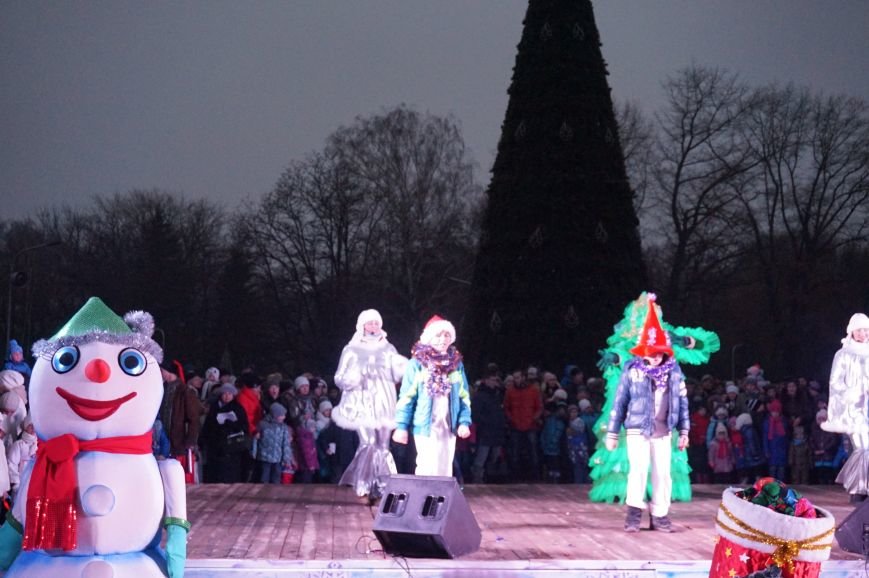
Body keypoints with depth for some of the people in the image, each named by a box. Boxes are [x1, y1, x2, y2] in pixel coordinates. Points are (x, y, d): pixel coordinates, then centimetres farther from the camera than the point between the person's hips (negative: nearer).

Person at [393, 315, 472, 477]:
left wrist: (464, 421, -2)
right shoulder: (417, 364, -3)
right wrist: (401, 425, -9)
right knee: (428, 471, -8)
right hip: (426, 426, -4)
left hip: (449, 426, 4)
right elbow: (406, 397, -4)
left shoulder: (456, 363, 9)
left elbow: (464, 396, 10)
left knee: (445, 470, 8)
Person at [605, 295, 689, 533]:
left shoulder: (674, 372, 4)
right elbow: (619, 402, 0)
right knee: (638, 468, -16)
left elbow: (682, 401, 10)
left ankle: (660, 516, 14)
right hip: (637, 430, -3)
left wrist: (684, 430, 8)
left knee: (662, 473, 5)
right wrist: (612, 433, 0)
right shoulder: (632, 371, -4)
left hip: (663, 432, 3)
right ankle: (634, 514, -11)